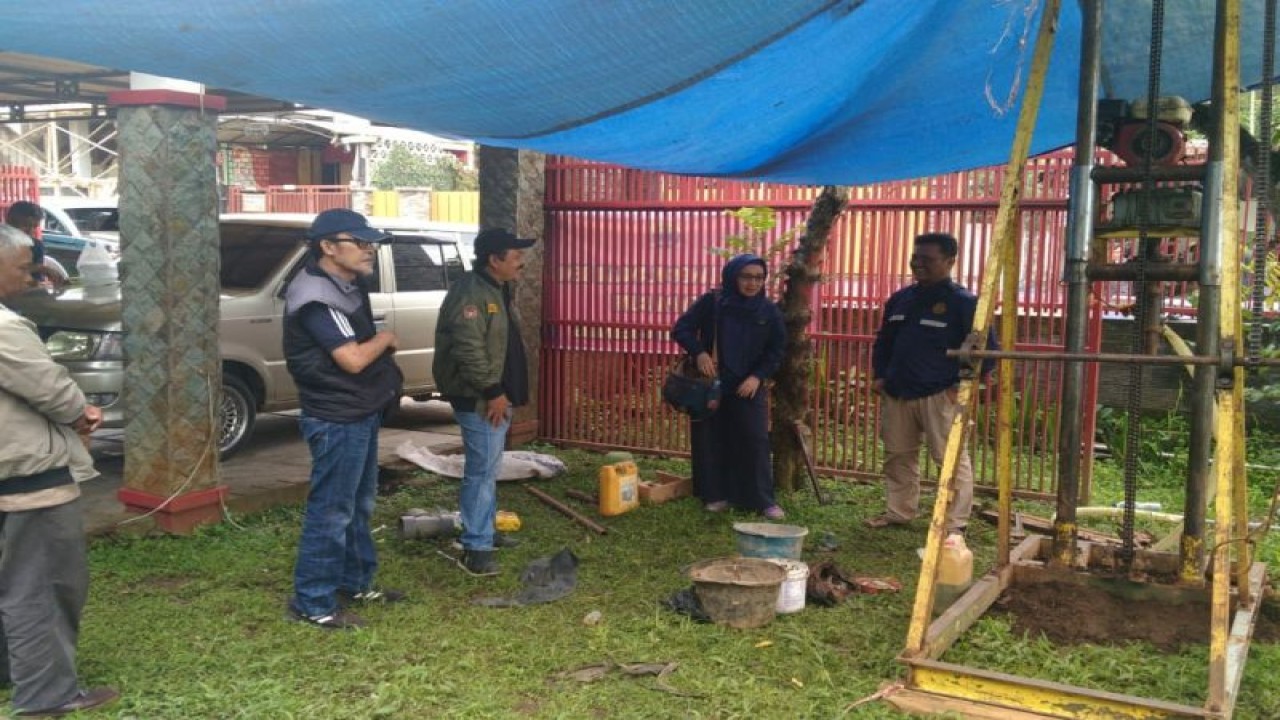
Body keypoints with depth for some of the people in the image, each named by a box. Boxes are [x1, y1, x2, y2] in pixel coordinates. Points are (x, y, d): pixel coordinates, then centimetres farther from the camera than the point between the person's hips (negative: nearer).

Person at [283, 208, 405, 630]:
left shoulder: (349, 285, 10)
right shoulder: (316, 296, -21)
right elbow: (353, 358, -26)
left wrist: (387, 375, 8)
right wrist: (385, 339, -7)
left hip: (361, 412, 10)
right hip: (336, 420, -10)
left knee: (359, 505, 19)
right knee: (332, 511, -3)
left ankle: (356, 584, 32)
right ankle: (313, 603, 7)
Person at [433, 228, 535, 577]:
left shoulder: (499, 290, 13)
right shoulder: (470, 293, -20)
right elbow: (469, 350, -27)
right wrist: (492, 392, -23)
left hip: (498, 396, 10)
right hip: (480, 400, -10)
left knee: (489, 468, 18)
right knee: (482, 470, -9)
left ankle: (484, 532, 30)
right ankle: (476, 547, -4)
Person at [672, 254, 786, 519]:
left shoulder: (769, 310, -2)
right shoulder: (711, 302, -7)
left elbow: (777, 350, 2)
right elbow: (681, 329, -5)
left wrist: (758, 376, -13)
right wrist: (699, 352, -23)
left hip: (748, 387, 0)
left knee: (755, 440, -4)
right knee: (711, 440, 4)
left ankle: (763, 500, 3)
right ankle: (716, 495, 17)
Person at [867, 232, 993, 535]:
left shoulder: (963, 302, -7)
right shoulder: (899, 299, 13)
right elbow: (883, 342, 24)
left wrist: (962, 384, -11)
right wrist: (879, 376, 12)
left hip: (940, 396, -6)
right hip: (897, 394, 6)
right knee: (898, 456, 13)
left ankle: (955, 523, 3)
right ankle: (898, 511, 26)